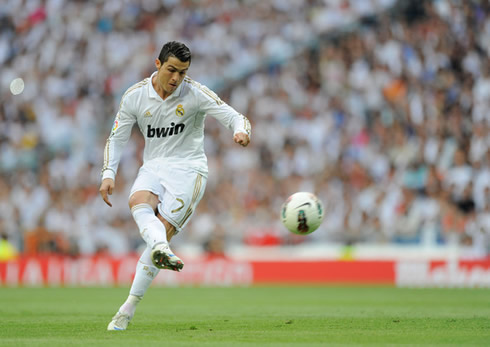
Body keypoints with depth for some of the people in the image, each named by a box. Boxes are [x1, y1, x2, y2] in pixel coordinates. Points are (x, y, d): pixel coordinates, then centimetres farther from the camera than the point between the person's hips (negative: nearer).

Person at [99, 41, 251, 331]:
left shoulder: (195, 93, -8)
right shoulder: (135, 96, 1)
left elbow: (234, 117, -11)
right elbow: (117, 138, 9)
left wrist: (241, 131, -35)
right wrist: (108, 174, -5)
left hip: (188, 168, -3)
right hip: (153, 167, 3)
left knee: (163, 231, -16)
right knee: (138, 201, -31)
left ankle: (129, 308, -11)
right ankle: (162, 250, -60)